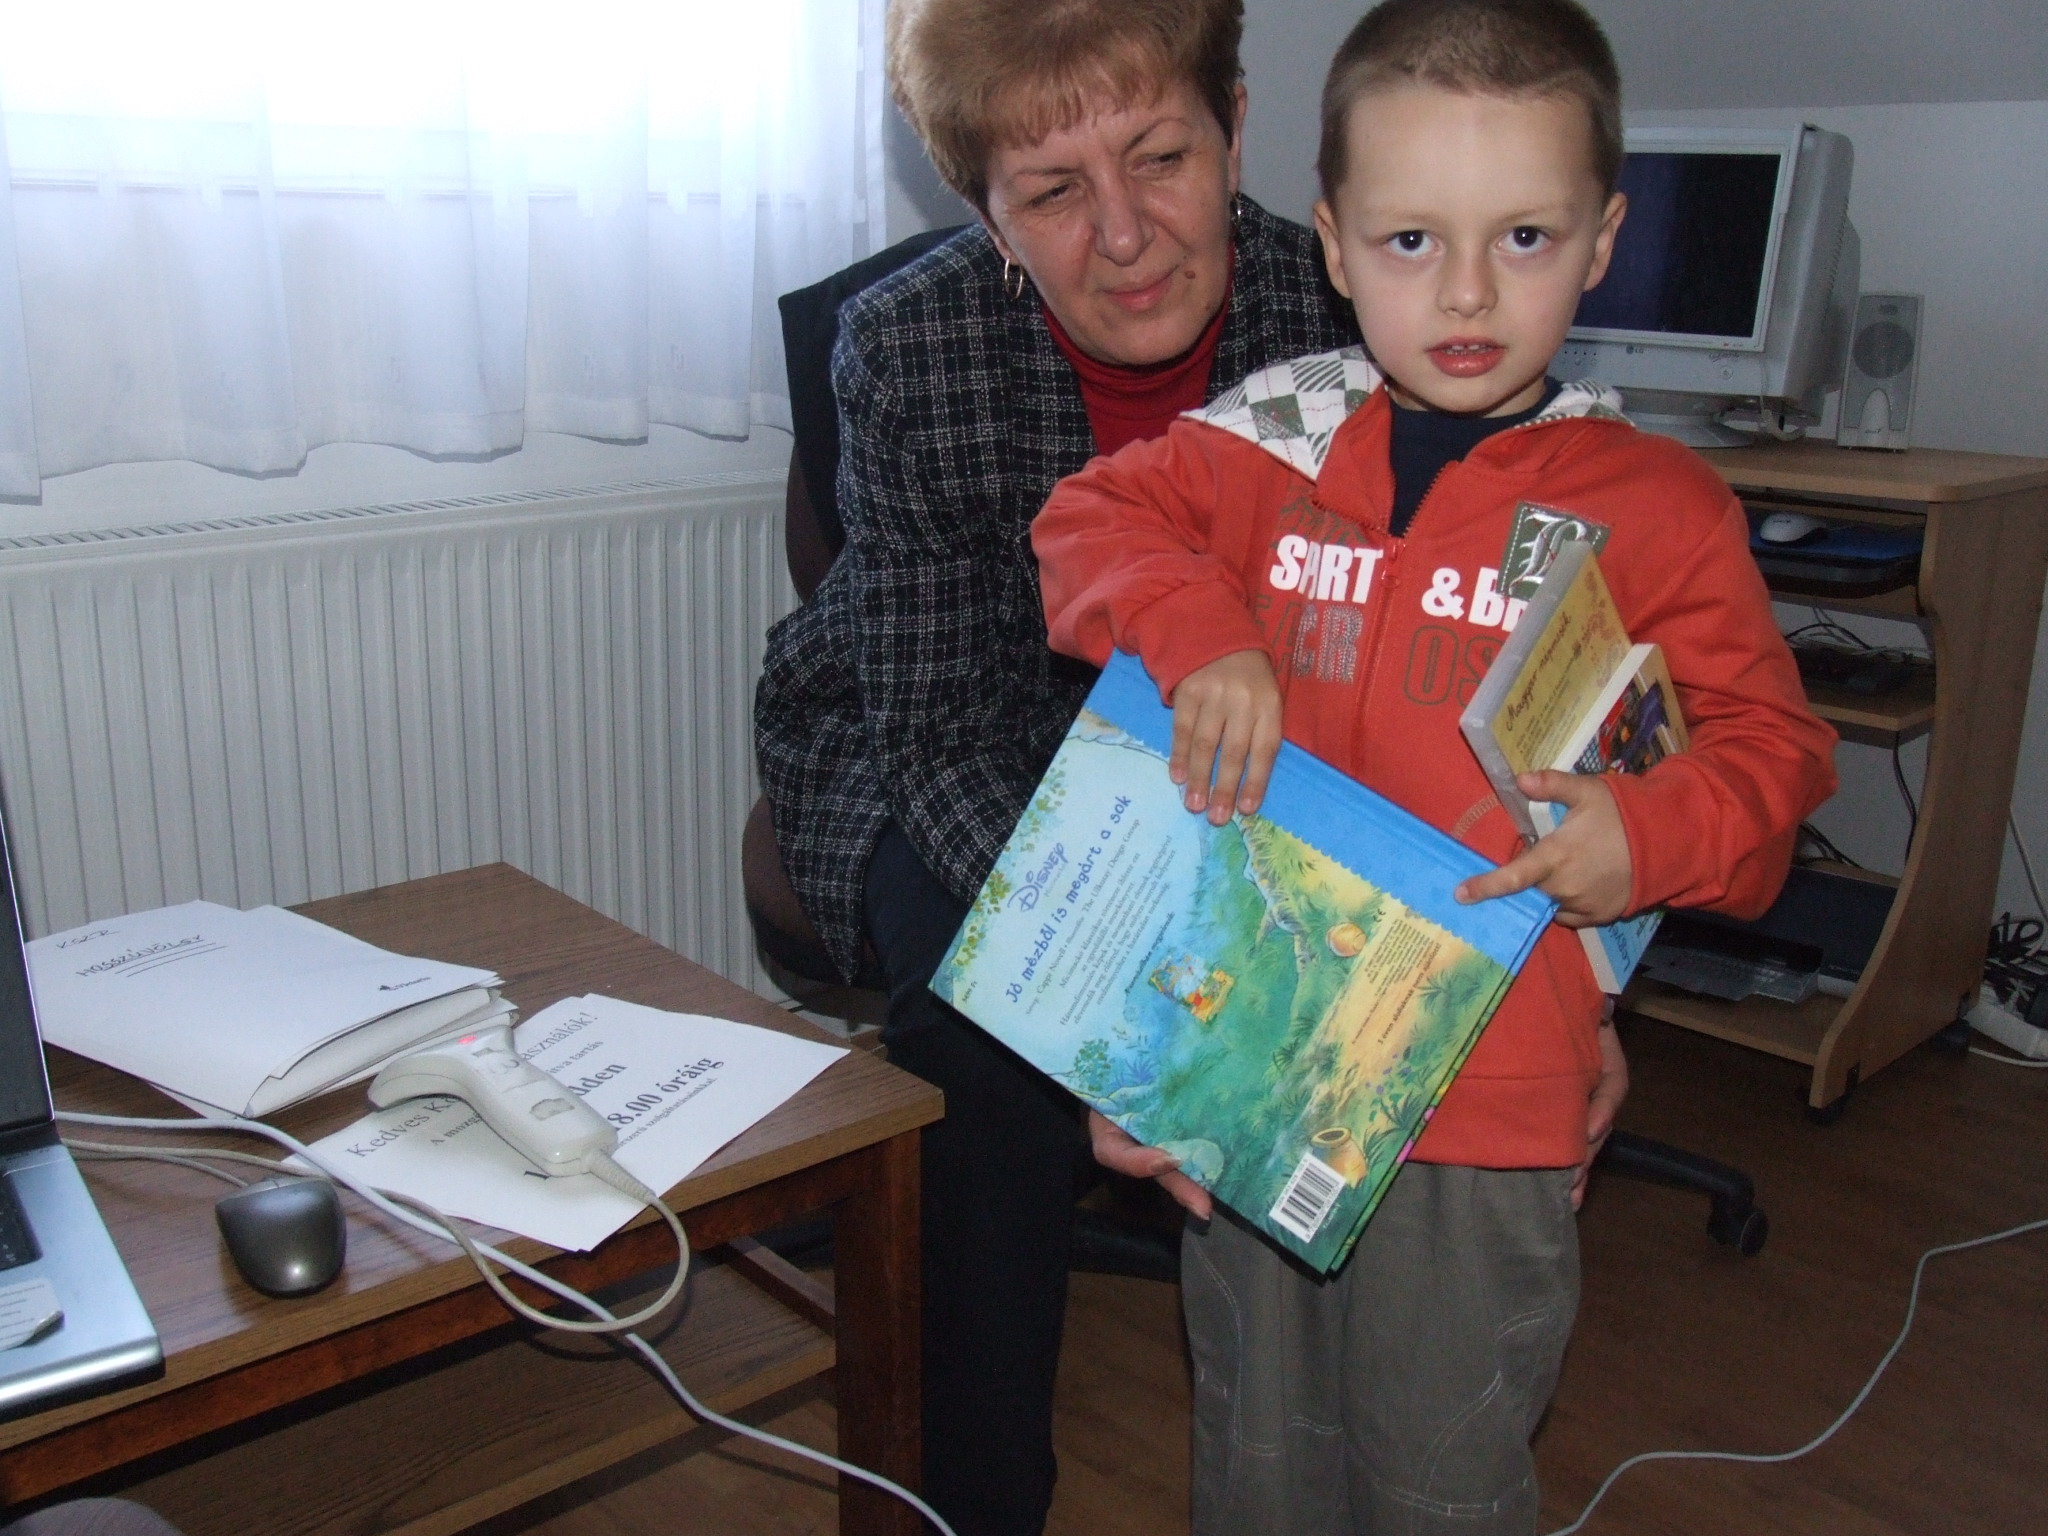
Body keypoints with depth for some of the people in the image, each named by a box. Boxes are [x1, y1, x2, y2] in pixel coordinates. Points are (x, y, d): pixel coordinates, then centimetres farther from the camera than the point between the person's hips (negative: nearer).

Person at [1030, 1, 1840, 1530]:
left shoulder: (1653, 506, -4)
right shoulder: (1273, 442, -1)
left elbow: (1773, 745, 2)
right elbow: (1093, 520, 3)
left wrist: (1652, 832, -19)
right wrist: (1201, 636, -16)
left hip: (1490, 1104, -2)